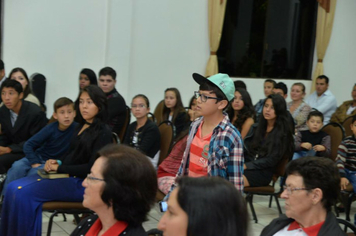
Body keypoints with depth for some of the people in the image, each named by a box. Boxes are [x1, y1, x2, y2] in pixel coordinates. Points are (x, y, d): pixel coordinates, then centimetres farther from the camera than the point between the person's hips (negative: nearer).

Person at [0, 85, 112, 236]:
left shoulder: (103, 133, -10)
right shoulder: (82, 127, 14)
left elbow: (92, 168, -16)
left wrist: (59, 168, -12)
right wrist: (56, 162, -1)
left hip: (82, 183, -8)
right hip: (66, 175, 8)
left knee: (24, 193, -22)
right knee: (13, 188, -10)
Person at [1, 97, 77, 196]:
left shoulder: (76, 129, -17)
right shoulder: (51, 128, -12)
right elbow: (28, 145, -8)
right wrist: (34, 163, -18)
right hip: (38, 157, 2)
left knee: (33, 173, -30)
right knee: (17, 167, -24)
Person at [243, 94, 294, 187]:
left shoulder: (283, 133, 0)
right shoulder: (255, 128, 19)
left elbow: (273, 159, -7)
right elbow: (244, 149, 13)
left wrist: (247, 165, -14)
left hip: (263, 171, -5)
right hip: (247, 166, 5)